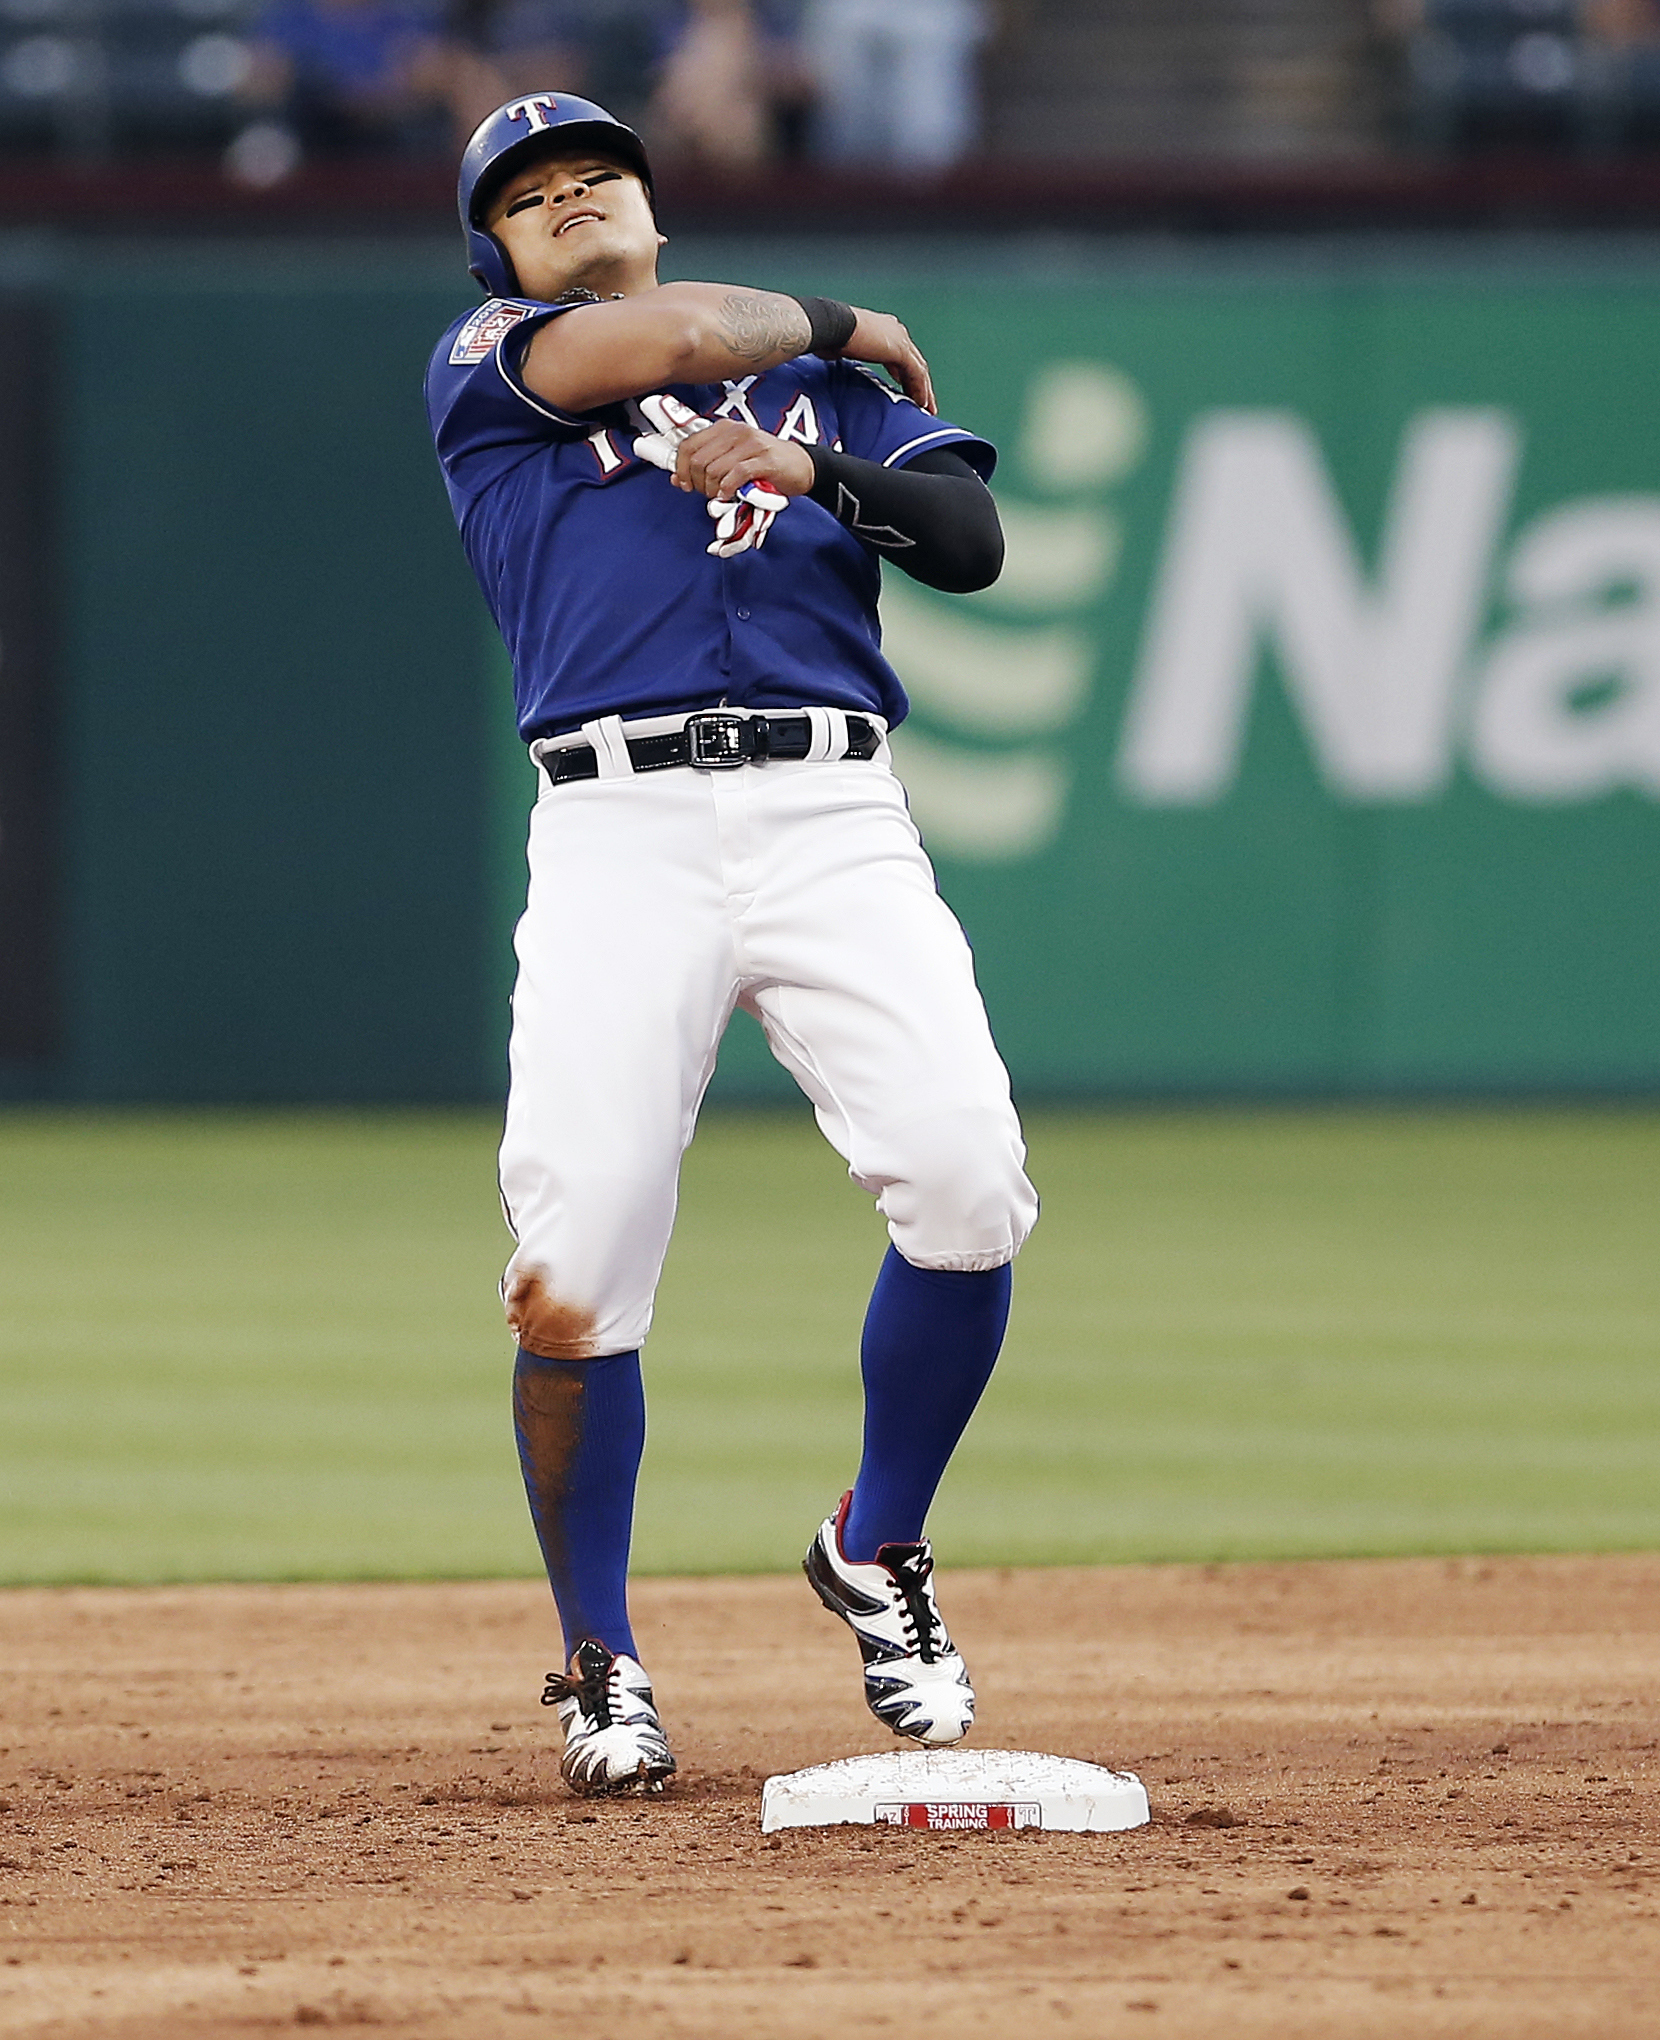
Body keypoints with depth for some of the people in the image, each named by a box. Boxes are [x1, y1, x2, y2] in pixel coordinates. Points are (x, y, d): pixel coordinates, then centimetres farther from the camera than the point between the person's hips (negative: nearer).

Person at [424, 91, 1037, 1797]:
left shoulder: (828, 384, 25)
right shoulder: (483, 370, 15)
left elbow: (970, 540, 10)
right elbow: (673, 339, -3)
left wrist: (814, 470, -6)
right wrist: (837, 326, 14)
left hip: (833, 815, 2)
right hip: (619, 825, -2)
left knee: (966, 1180, -18)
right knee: (575, 1265, -13)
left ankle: (877, 1555, 7)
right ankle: (599, 1664, 7)